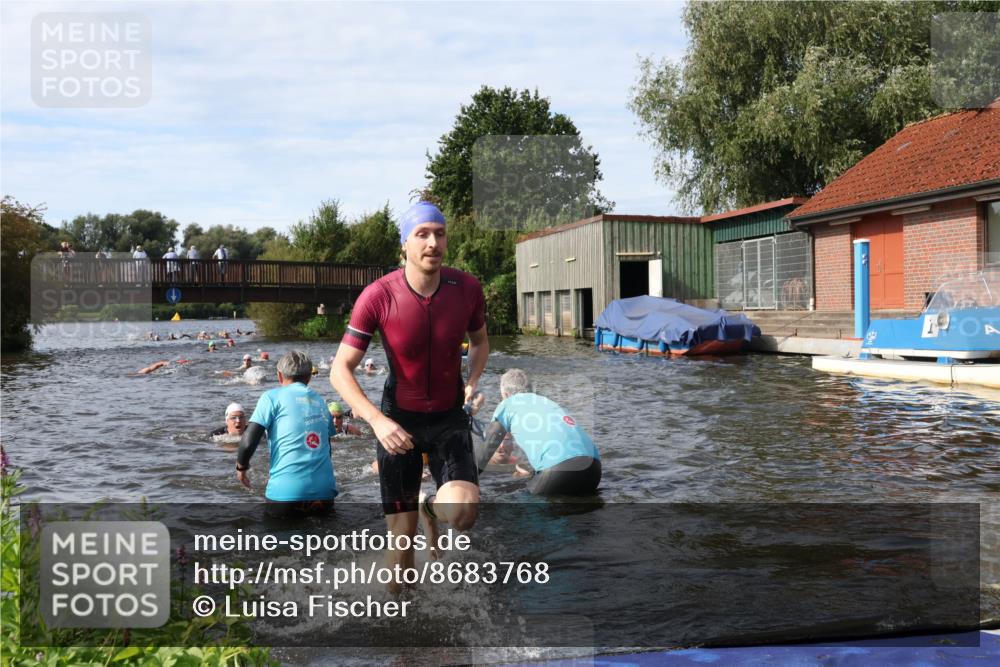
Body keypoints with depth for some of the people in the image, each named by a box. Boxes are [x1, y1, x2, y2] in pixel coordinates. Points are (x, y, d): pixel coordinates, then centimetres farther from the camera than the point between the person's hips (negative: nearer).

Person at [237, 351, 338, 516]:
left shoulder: (273, 397, 3)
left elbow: (249, 442, -5)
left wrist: (241, 467, 14)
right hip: (325, 494, 4)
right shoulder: (320, 401, 16)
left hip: (287, 494, -4)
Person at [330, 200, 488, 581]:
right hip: (398, 420, -1)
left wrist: (472, 383, -4)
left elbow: (480, 341, 13)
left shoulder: (467, 288, -9)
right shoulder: (377, 296, -17)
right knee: (402, 534, 3)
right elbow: (340, 370, -14)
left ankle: (434, 507, 18)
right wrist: (377, 420, -28)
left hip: (450, 417, 2)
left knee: (463, 513, -20)